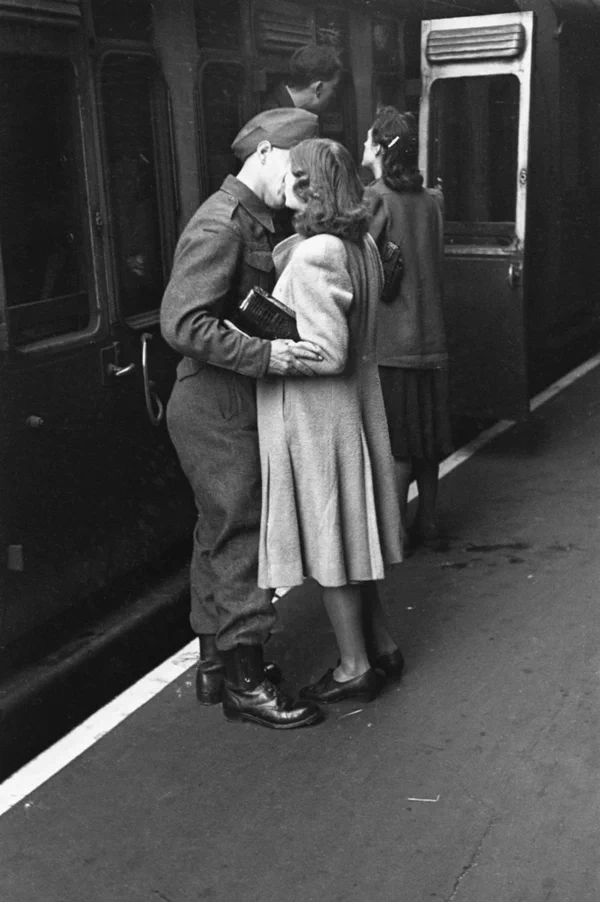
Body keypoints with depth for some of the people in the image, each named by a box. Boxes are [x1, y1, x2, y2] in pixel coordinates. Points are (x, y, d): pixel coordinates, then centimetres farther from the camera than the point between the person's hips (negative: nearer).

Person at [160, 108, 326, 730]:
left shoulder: (254, 221, 15)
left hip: (230, 406, 10)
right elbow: (182, 323, -25)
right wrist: (266, 356, -28)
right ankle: (245, 683, 9)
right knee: (240, 539, -3)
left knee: (219, 536, 16)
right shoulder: (221, 224, -16)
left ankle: (217, 663, 29)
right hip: (216, 407, -10)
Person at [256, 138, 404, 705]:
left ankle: (355, 667, 18)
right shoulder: (360, 245, 7)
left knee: (327, 539, 4)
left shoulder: (311, 256, -21)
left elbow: (327, 354, -23)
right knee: (348, 531, 20)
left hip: (313, 417, -9)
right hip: (354, 404, 9)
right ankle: (380, 644, 32)